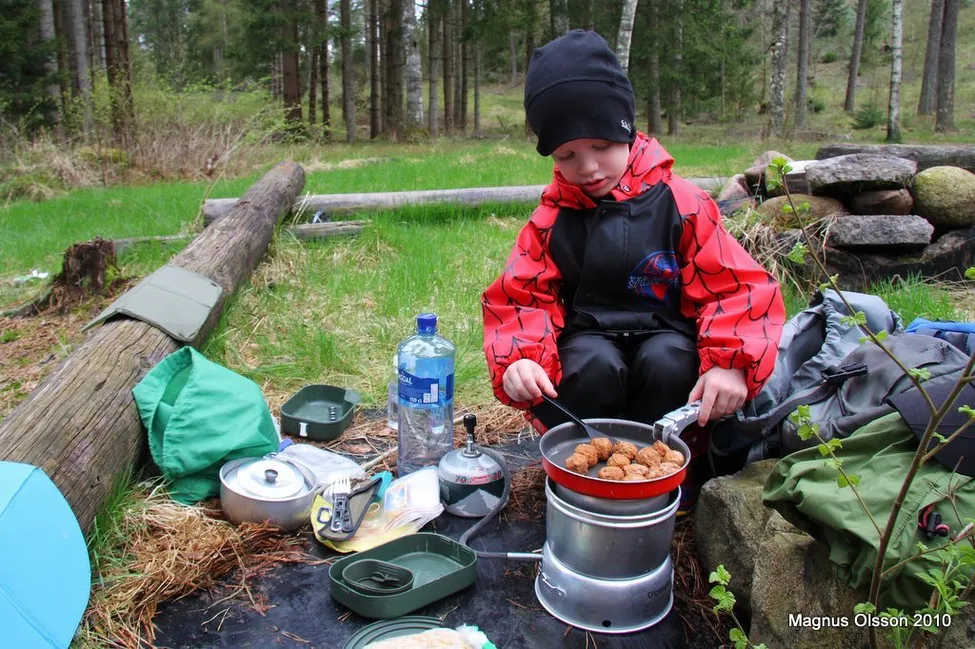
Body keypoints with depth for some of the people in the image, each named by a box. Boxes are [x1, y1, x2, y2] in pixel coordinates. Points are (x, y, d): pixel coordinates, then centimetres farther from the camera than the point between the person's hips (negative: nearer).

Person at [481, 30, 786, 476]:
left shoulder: (680, 203, -6)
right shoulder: (552, 218, -2)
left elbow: (735, 287, -8)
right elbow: (522, 298, -5)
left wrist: (731, 362, -25)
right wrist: (519, 359, -27)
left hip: (664, 335, 0)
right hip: (590, 337, 0)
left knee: (668, 361, -33)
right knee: (596, 366, -33)